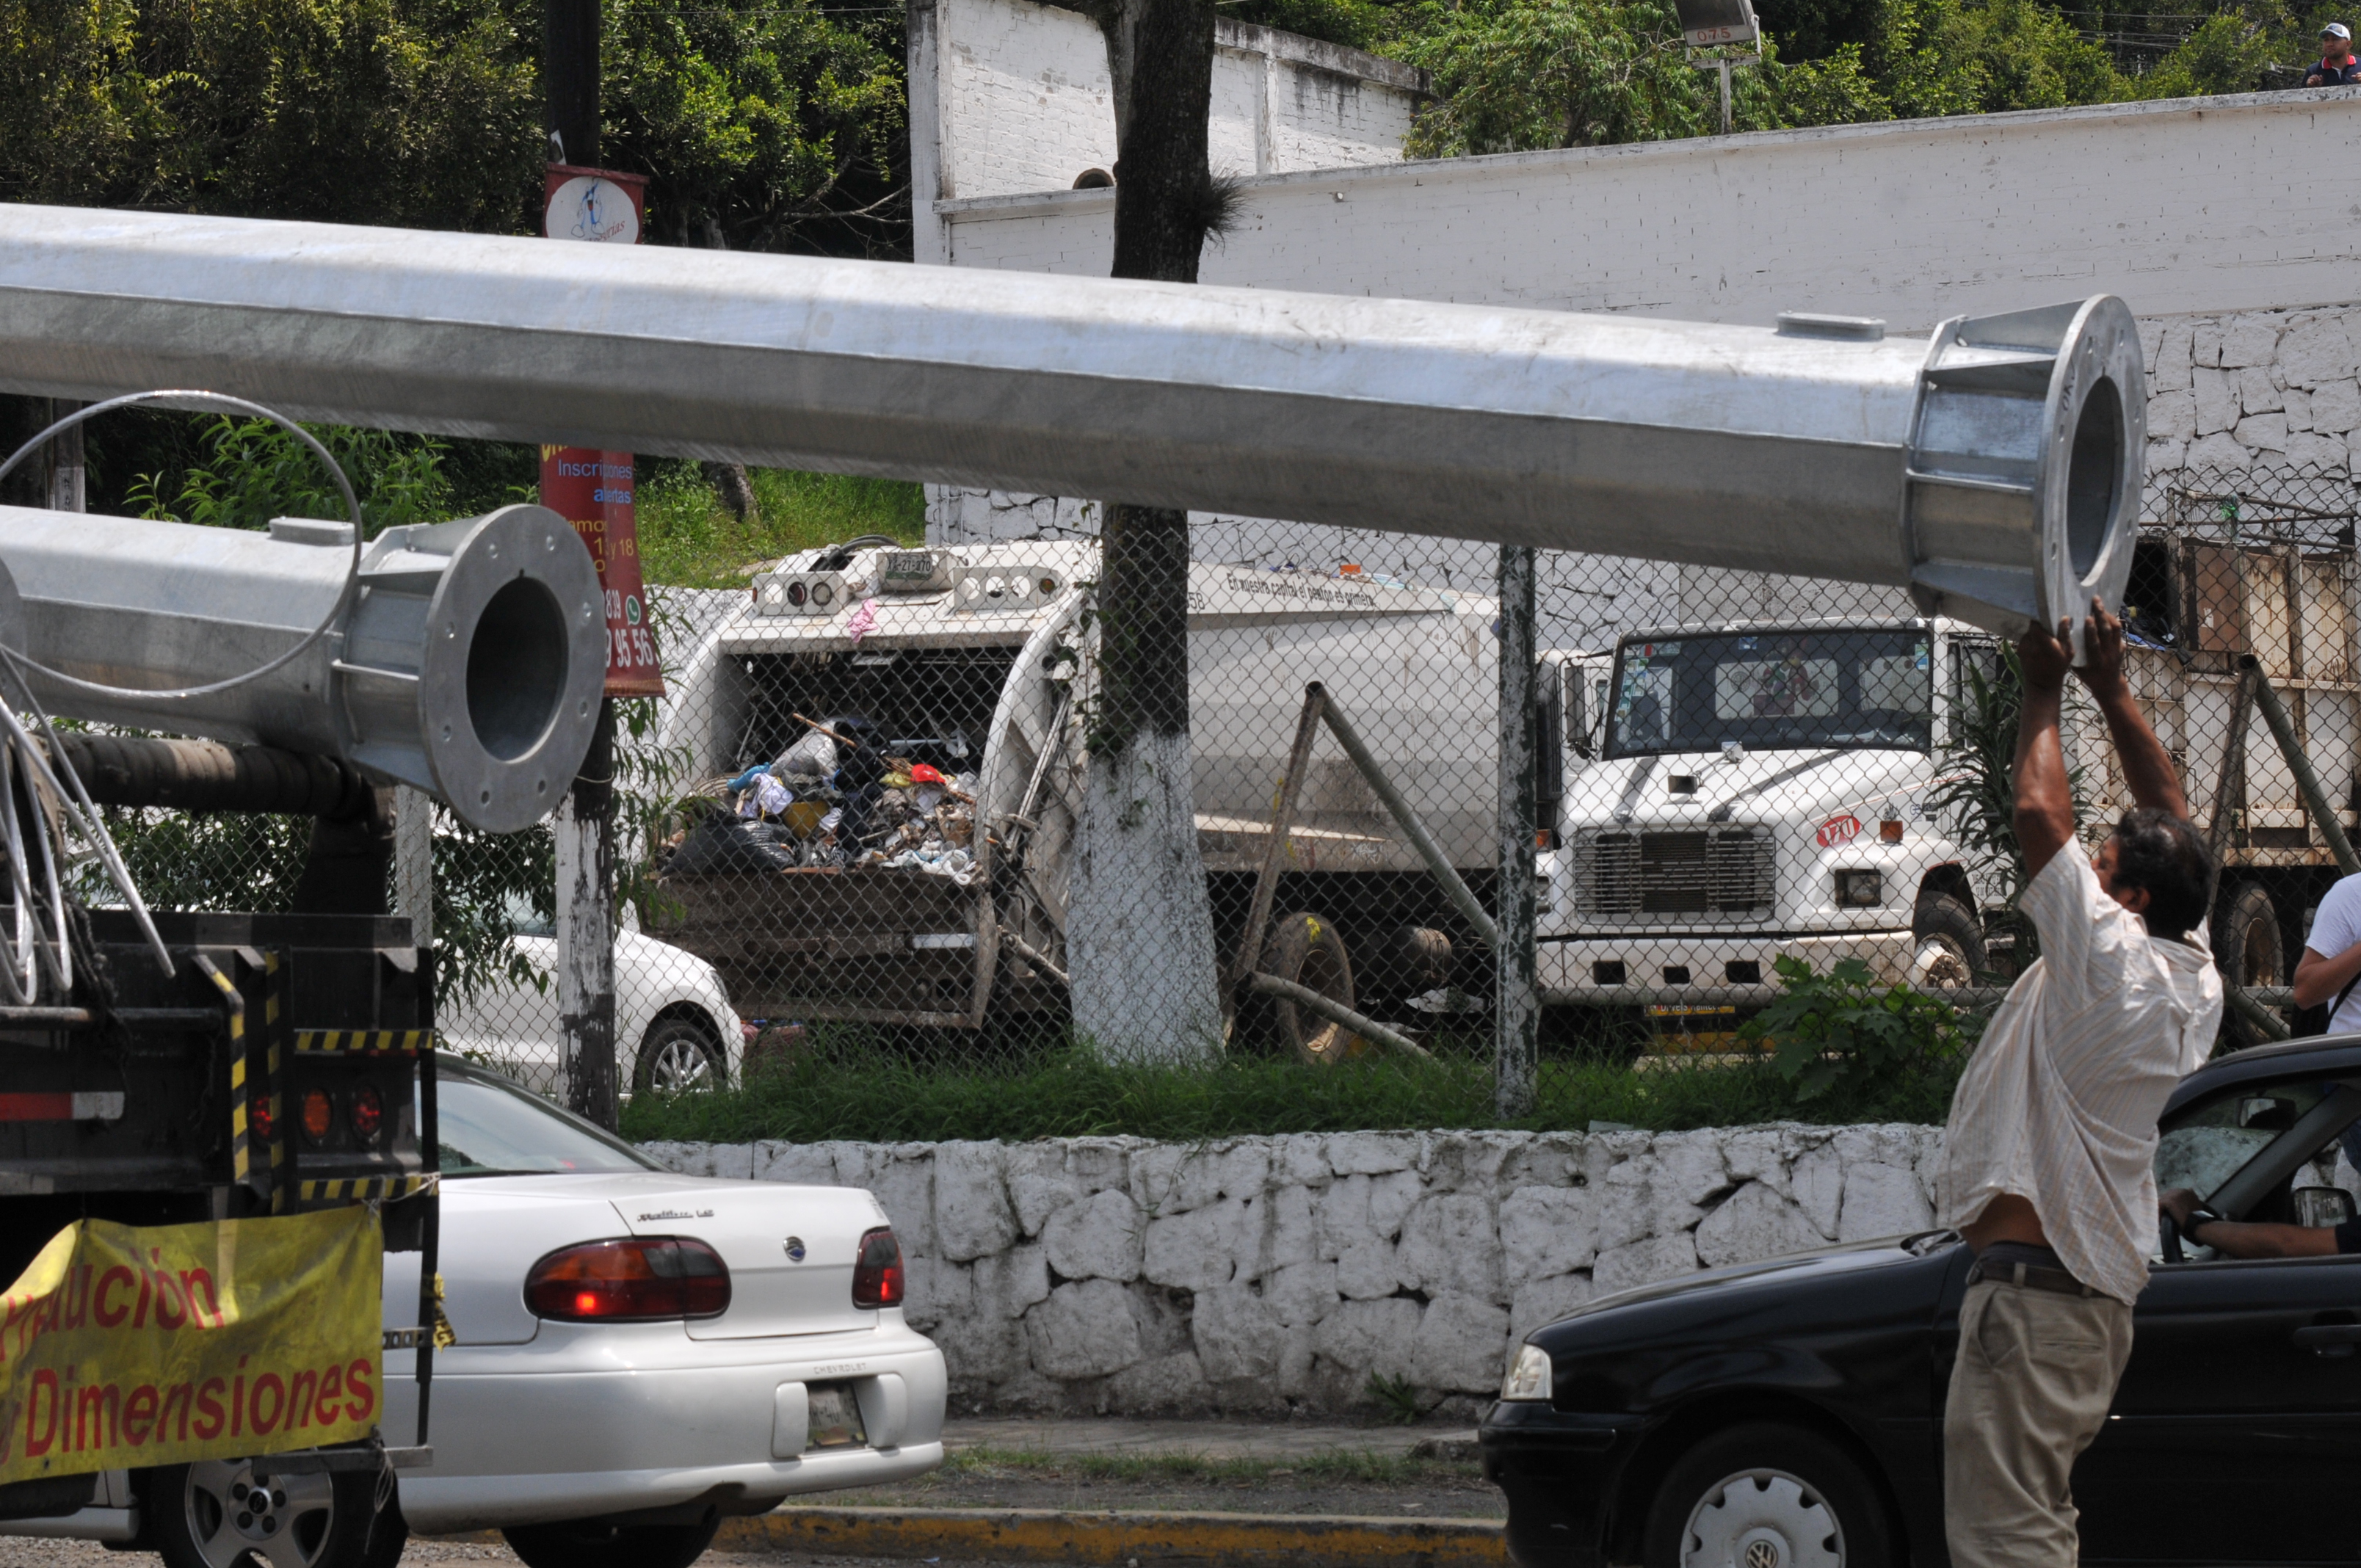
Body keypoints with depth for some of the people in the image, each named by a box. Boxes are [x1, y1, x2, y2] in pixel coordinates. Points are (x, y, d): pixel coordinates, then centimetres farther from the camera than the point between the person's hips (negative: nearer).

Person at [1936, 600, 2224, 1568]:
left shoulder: (2111, 959, -13)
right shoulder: (2193, 973, 10)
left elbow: (2040, 813, -13)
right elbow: (2169, 807, 20)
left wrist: (2045, 691, 2)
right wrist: (2110, 686, 20)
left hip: (2033, 1289, -10)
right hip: (2101, 1287, 10)